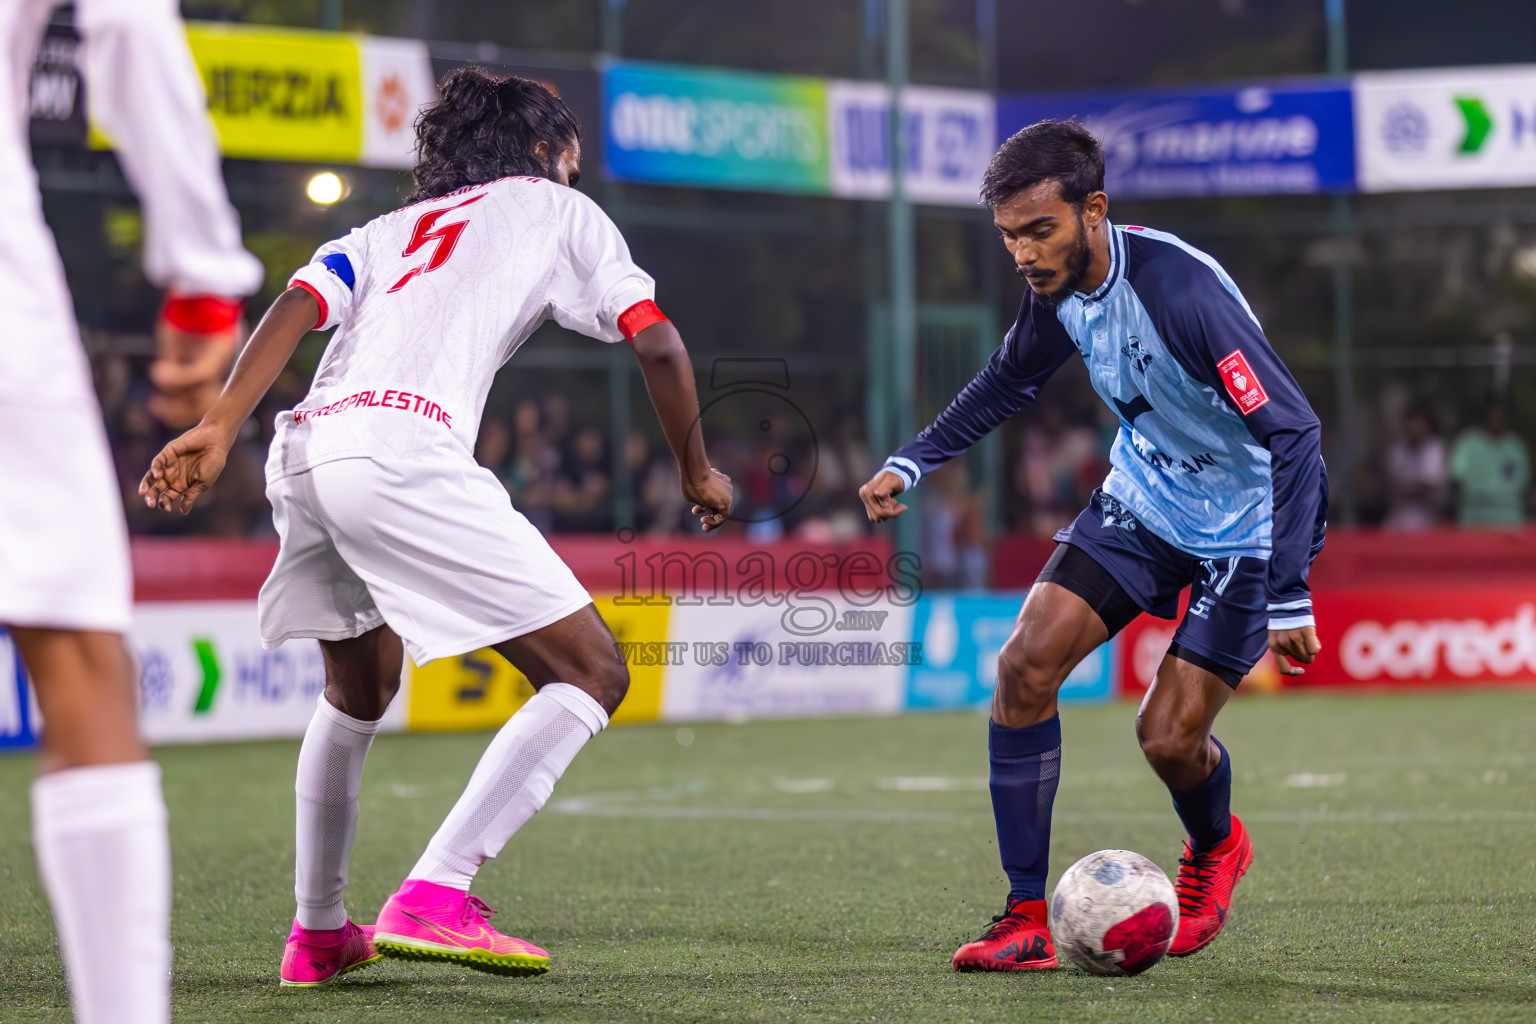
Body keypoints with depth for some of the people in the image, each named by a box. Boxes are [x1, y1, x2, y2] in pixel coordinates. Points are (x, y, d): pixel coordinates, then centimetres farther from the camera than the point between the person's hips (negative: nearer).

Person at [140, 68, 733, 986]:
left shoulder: (389, 231, 33)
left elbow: (297, 305, 14)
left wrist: (218, 428, 2)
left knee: (362, 686, 32)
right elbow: (657, 342, 13)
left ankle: (317, 934, 33)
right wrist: (697, 469, 26)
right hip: (401, 448, -7)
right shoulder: (557, 209, 23)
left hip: (304, 454, 7)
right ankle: (433, 899, -16)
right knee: (593, 674, -2)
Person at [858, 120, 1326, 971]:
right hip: (1141, 501, 7)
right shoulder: (1058, 287, -9)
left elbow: (1293, 429, -32)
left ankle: (1215, 850, 30)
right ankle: (1027, 918, -2)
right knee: (1024, 666, -10)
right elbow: (1009, 380, 15)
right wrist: (910, 463, 8)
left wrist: (1288, 596, -35)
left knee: (1168, 737, -8)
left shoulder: (1182, 292, -33)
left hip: (1244, 527, -6)